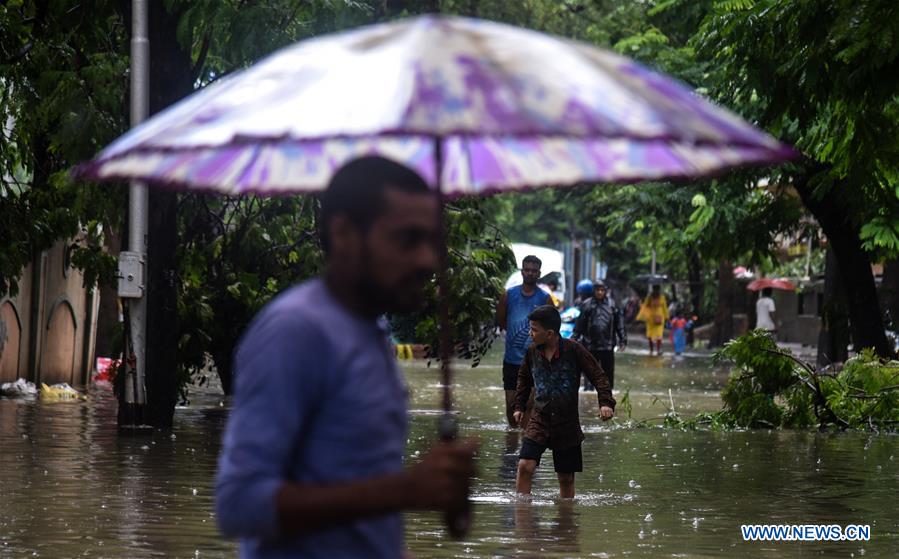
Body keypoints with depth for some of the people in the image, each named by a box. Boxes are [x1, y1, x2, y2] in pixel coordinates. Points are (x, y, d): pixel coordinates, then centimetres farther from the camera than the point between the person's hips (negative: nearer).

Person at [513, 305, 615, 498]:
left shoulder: (573, 350, -10)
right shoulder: (532, 352, 0)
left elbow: (598, 375, -8)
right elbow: (524, 379, 19)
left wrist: (606, 402, -22)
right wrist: (519, 406, 15)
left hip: (567, 423, -2)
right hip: (539, 420, 2)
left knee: (566, 478, 7)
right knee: (525, 466, -16)